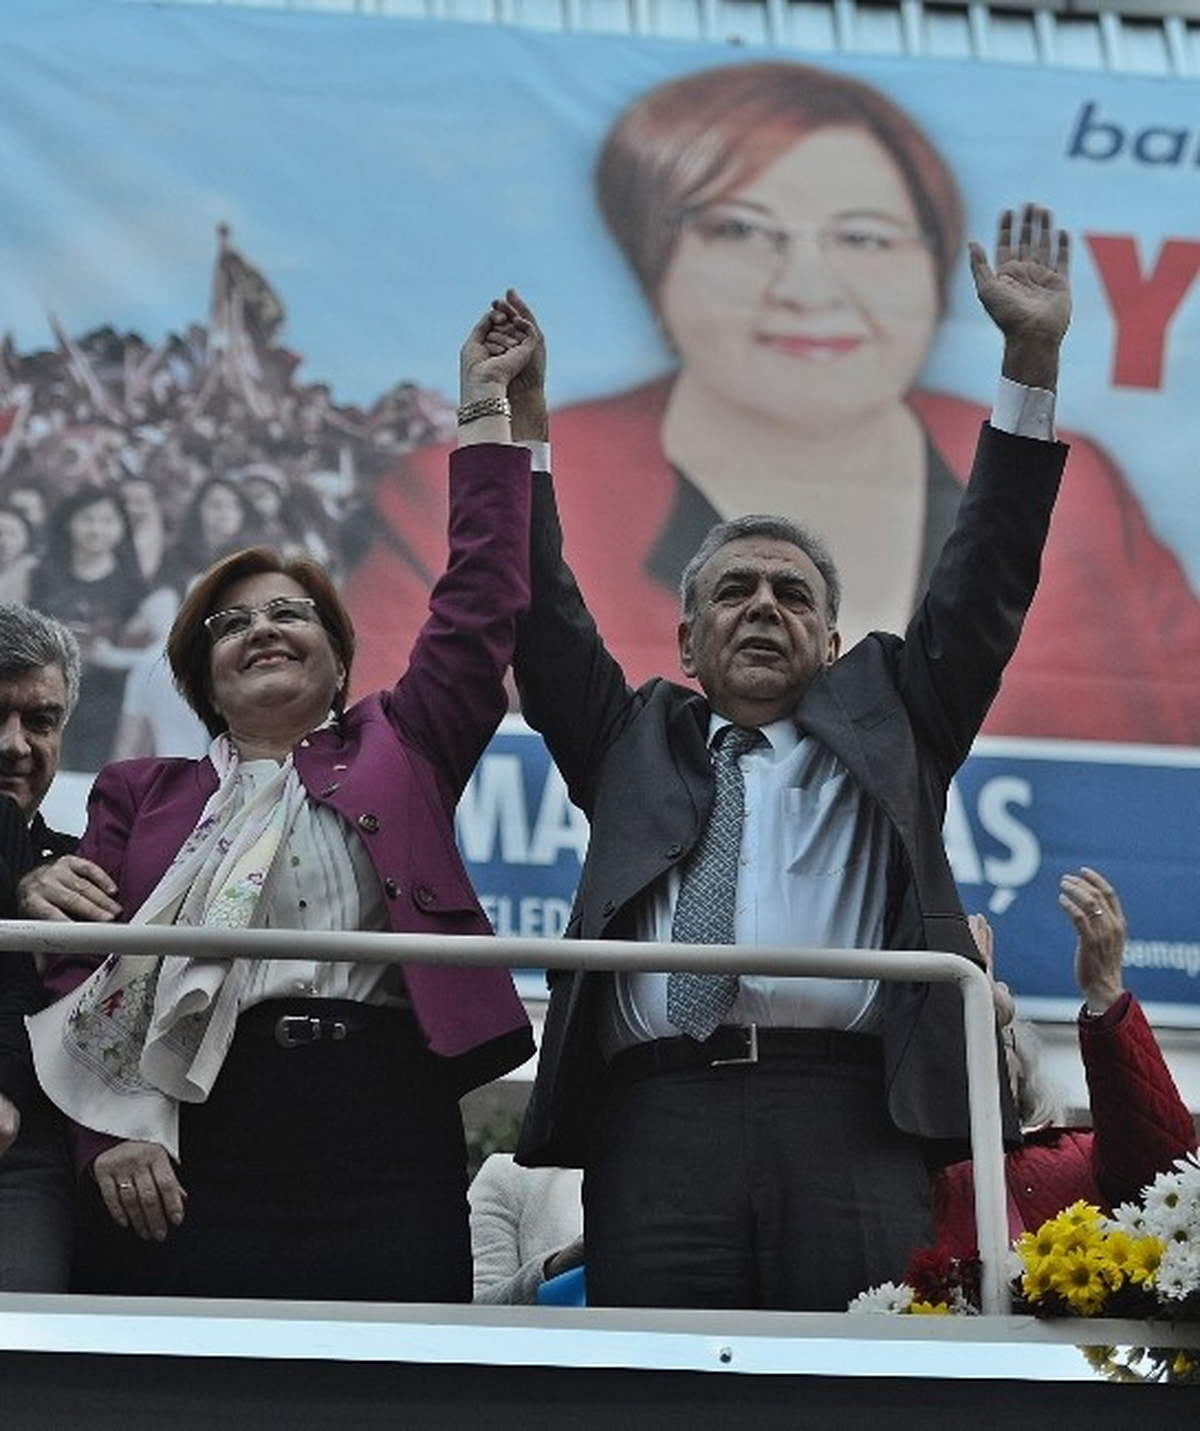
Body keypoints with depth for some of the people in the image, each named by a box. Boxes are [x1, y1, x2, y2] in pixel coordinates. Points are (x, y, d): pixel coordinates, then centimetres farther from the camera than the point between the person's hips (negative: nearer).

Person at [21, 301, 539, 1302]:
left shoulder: (398, 752, 19)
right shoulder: (140, 795, 18)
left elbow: (480, 602, 12)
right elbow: (86, 974, 8)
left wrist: (486, 412, 14)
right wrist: (117, 1131, -9)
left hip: (388, 1162, 0)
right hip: (187, 1175, 0)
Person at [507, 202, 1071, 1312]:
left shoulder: (882, 723, 25)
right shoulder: (636, 743, 27)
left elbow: (983, 591, 17)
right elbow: (546, 620, 19)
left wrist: (1033, 359, 11)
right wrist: (521, 419, 11)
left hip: (854, 1120, 0)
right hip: (659, 1126, 1)